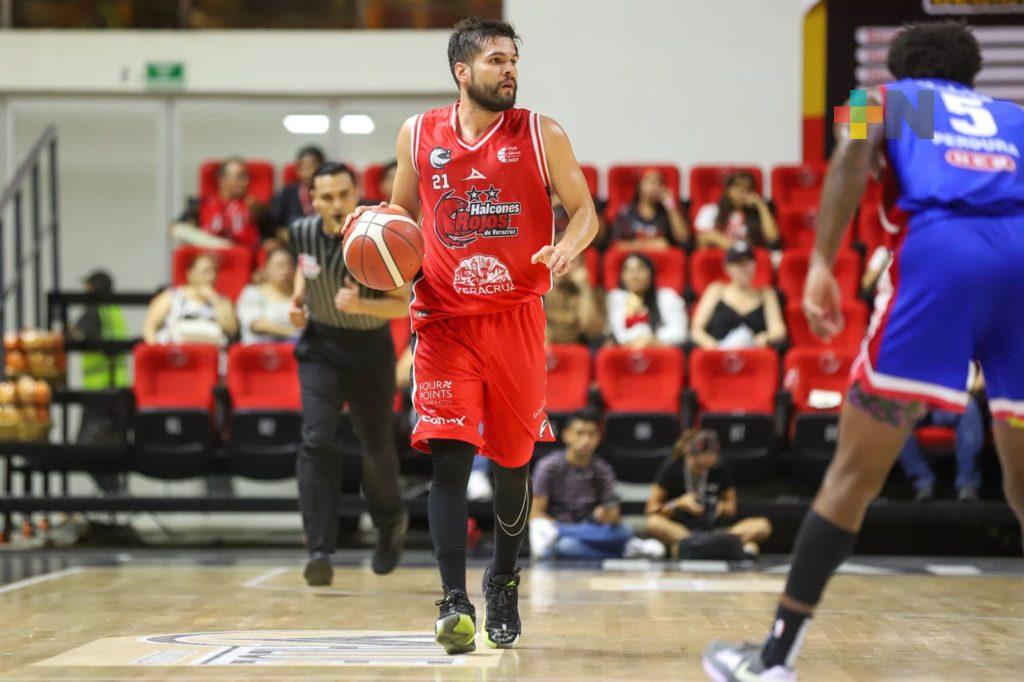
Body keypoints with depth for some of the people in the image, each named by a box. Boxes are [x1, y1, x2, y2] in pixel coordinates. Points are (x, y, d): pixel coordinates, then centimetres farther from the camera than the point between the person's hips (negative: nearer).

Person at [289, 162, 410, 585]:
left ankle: (390, 519, 42)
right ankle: (320, 552, -18)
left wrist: (360, 304, -35)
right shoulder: (303, 233, -9)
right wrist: (298, 298, -3)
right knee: (316, 441, -16)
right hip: (320, 346, 2)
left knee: (378, 446, 10)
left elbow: (404, 305, -18)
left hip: (370, 348, -2)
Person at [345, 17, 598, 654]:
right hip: (445, 319, 0)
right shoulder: (418, 135, 3)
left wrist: (566, 250, -20)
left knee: (513, 459, 10)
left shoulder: (542, 135, -1)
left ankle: (503, 583, 32)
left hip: (517, 317, 0)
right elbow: (403, 213, 17)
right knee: (449, 454, -13)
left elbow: (585, 212, 2)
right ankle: (455, 601, -12)